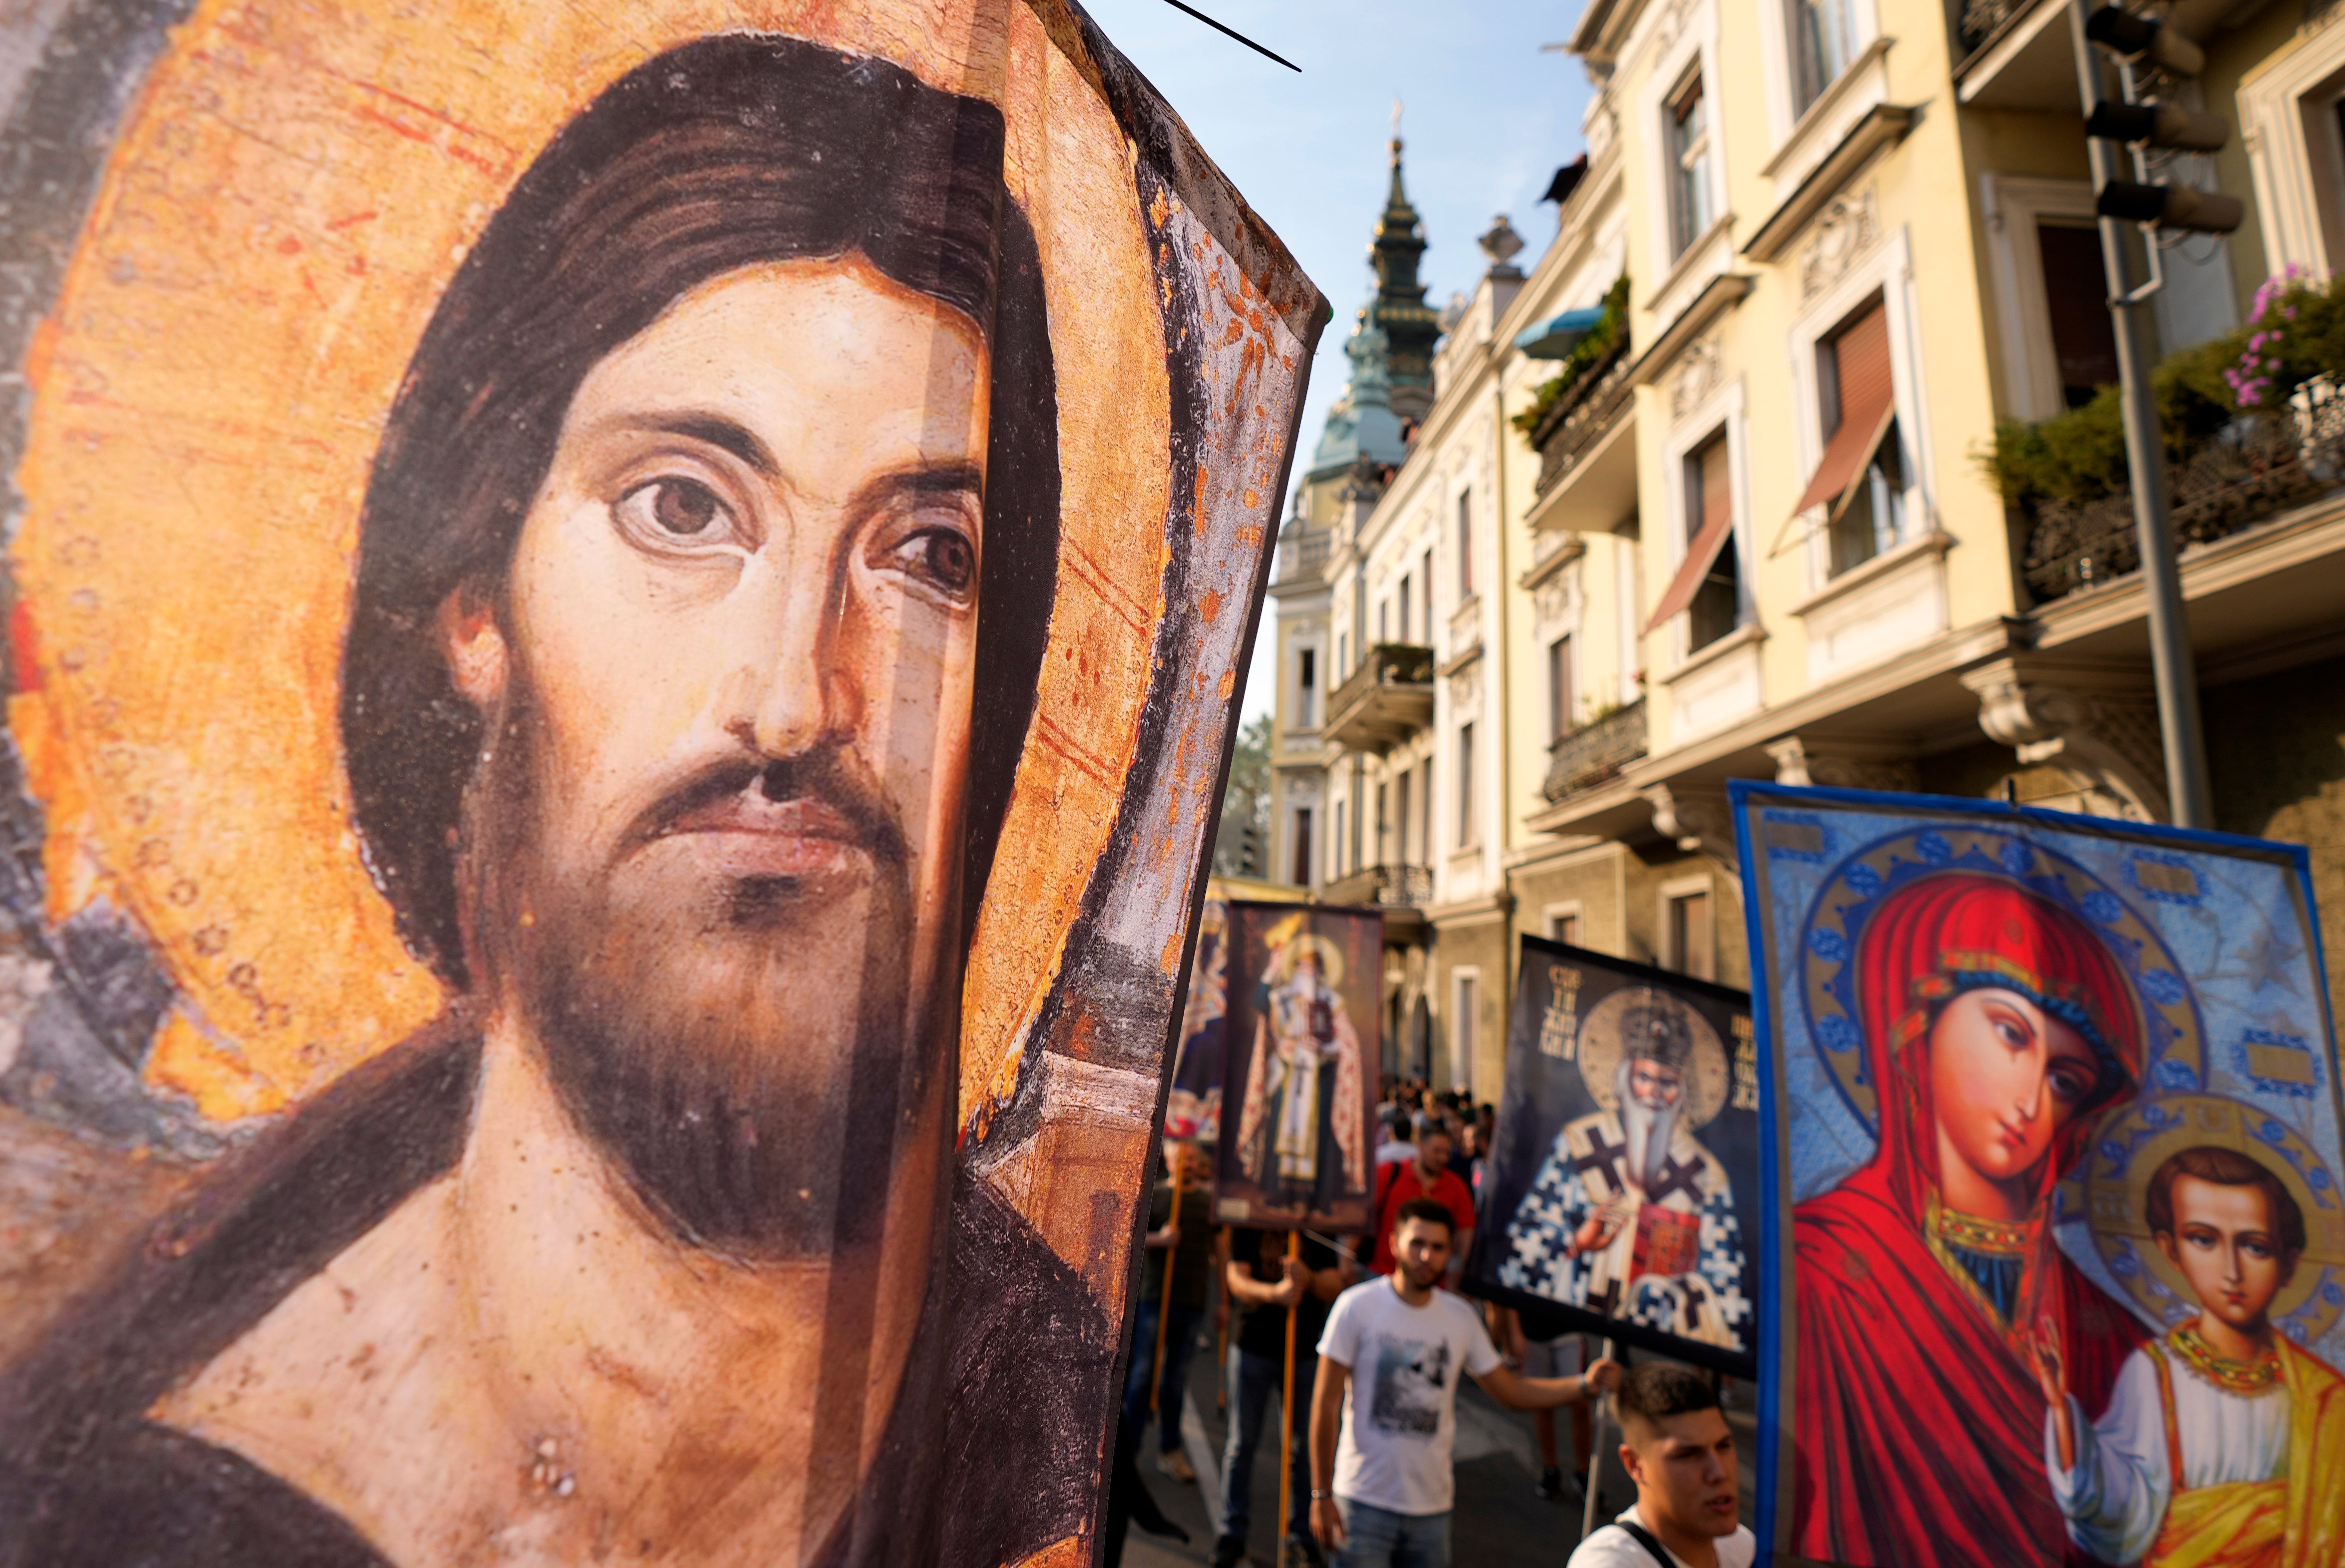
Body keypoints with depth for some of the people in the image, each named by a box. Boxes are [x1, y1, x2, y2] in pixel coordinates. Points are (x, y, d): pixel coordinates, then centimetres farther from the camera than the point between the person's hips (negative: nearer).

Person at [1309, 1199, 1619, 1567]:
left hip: (1432, 1507, 4)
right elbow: (1326, 1403, -9)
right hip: (1364, 1504, -4)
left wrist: (1585, 1384, -6)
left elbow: (1512, 1391, 8)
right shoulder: (1358, 1305, -11)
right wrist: (1321, 1495, -10)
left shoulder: (1461, 1317, 2)